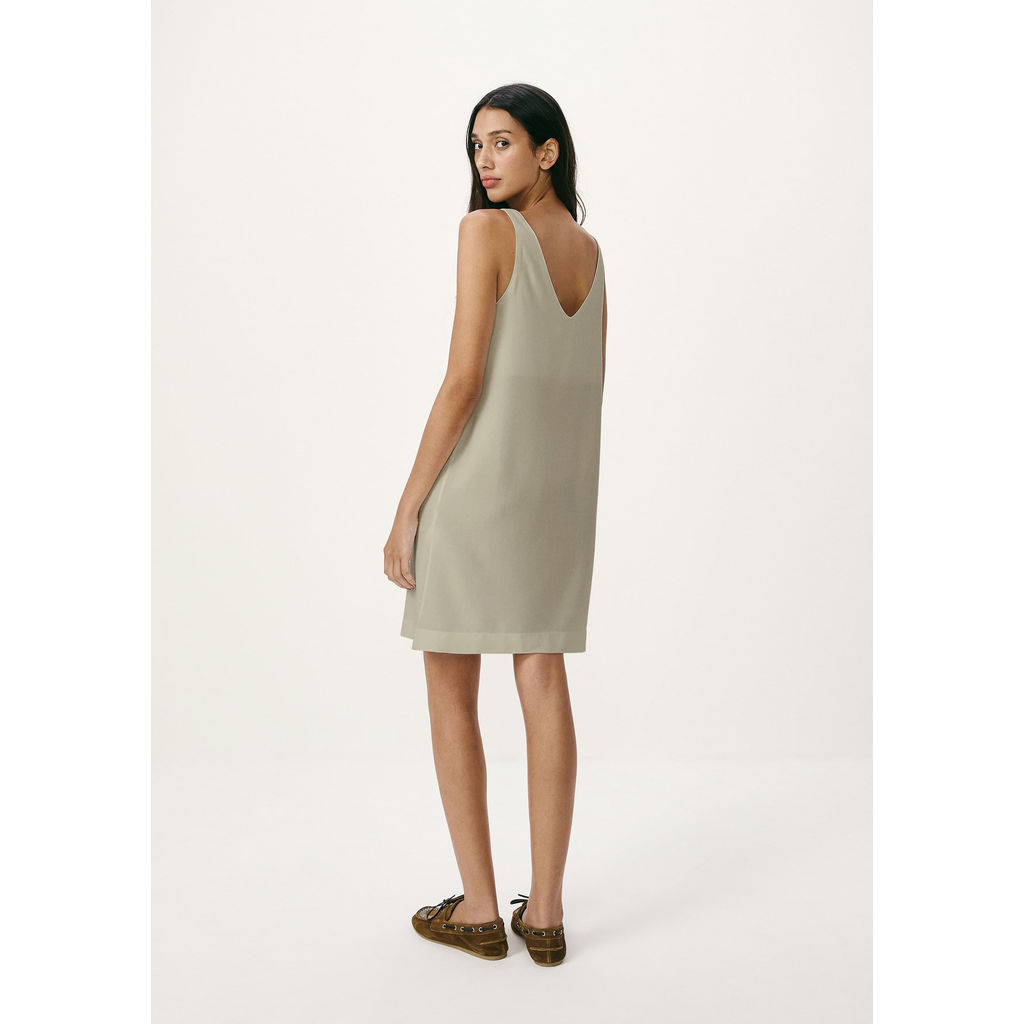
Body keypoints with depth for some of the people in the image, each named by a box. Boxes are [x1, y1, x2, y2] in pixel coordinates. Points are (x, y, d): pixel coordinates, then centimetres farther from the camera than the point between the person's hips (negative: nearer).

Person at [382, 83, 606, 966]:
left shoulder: (487, 231, -11)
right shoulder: (590, 249, 12)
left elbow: (464, 379, -17)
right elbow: (592, 387, 14)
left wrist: (407, 508, -13)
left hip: (478, 478, -7)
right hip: (562, 488, 7)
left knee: (450, 691, 5)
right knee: (543, 681, 7)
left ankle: (480, 909, 10)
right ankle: (545, 912, 10)